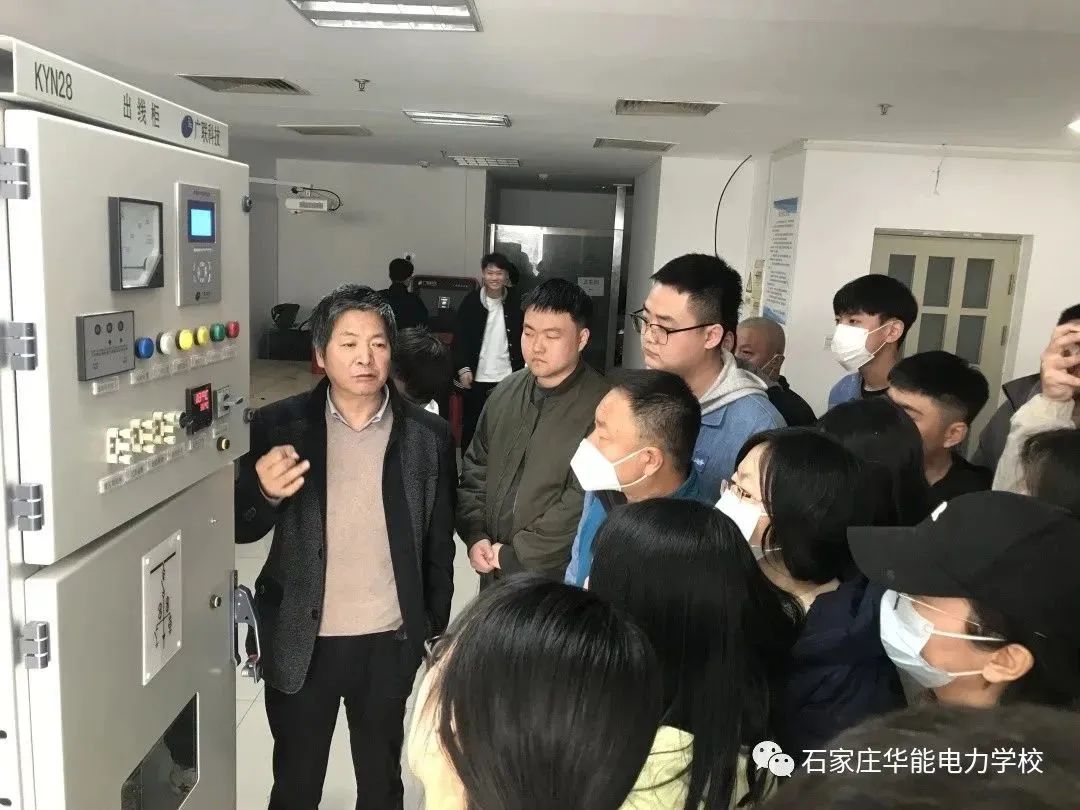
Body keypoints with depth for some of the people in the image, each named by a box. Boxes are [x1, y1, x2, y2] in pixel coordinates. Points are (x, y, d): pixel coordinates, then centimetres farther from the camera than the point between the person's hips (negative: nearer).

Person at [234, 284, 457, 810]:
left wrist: (435, 633, 4)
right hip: (300, 643, 0)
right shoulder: (278, 426, -9)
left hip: (390, 643, 1)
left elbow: (439, 546, 0)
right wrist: (264, 493, -26)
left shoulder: (428, 436, -7)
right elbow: (242, 530, -4)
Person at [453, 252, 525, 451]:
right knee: (471, 427, 9)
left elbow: (524, 337, 7)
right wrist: (463, 368, -13)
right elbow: (460, 338, -2)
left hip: (507, 377, 0)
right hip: (475, 378, 0)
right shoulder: (471, 301, 0)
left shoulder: (516, 303, 2)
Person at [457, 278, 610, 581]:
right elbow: (476, 465, 9)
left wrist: (514, 555, -15)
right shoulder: (508, 390, 2)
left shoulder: (600, 407, -19)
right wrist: (475, 536, -2)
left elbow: (584, 503, -22)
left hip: (556, 581, -6)